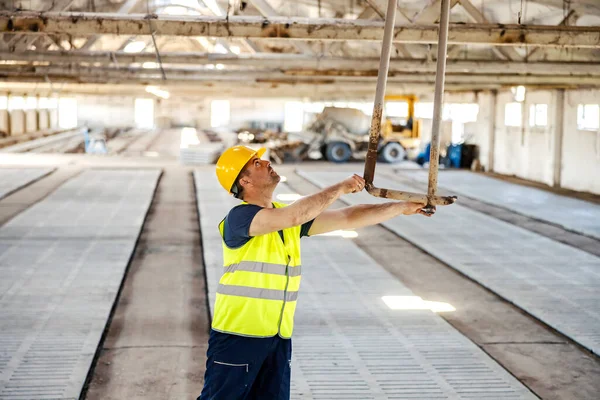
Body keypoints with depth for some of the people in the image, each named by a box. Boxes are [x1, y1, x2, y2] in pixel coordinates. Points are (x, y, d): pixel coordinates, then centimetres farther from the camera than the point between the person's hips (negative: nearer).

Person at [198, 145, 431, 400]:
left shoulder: (287, 216, 9)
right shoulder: (239, 217, -15)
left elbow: (347, 218, 9)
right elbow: (294, 216, -30)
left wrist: (401, 208, 5)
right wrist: (340, 188, -21)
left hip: (279, 337, 7)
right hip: (238, 335, -7)